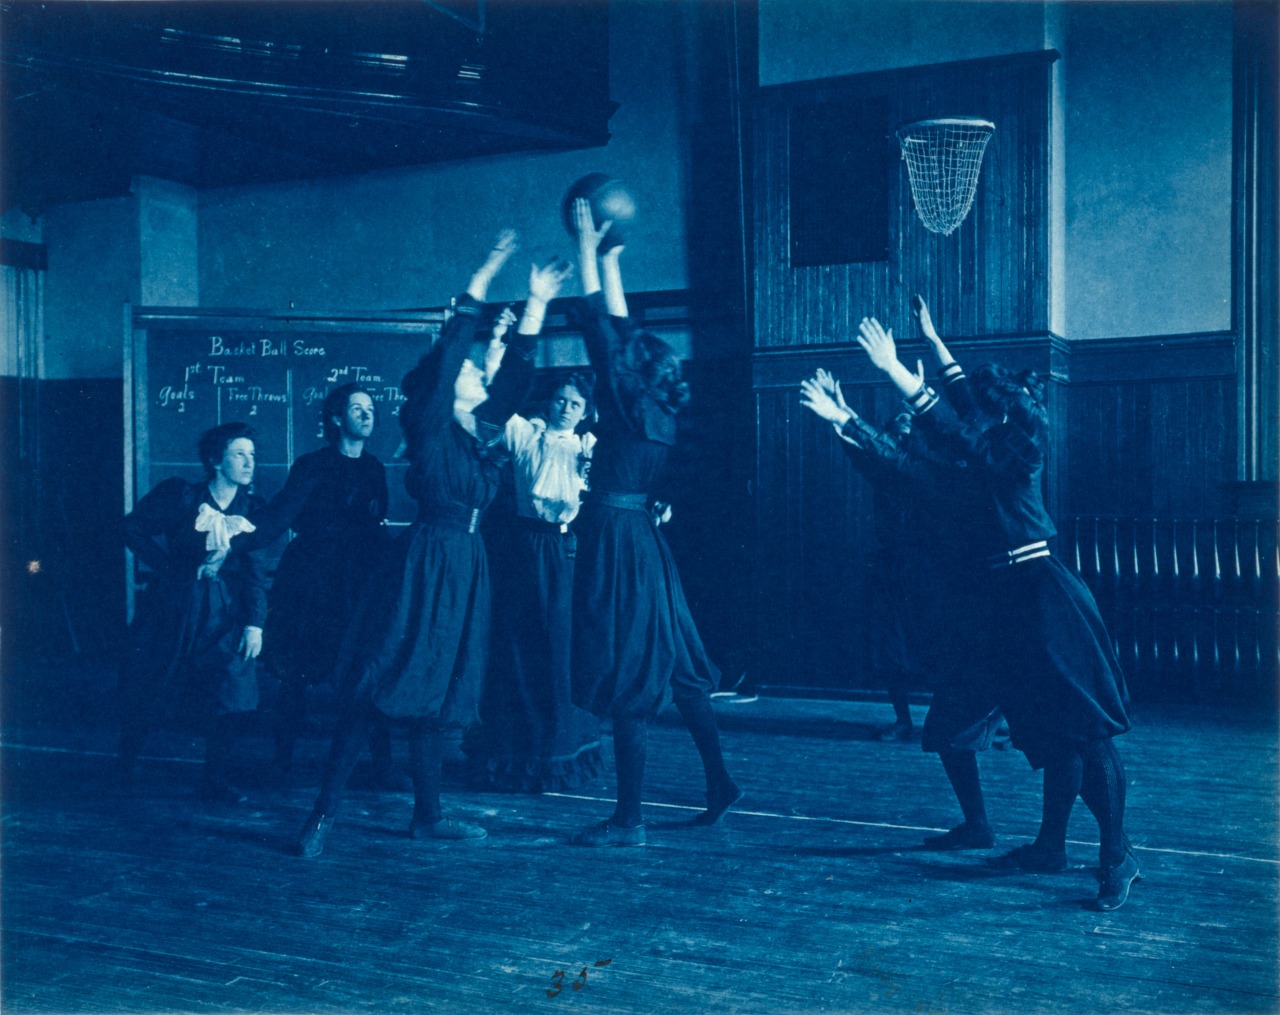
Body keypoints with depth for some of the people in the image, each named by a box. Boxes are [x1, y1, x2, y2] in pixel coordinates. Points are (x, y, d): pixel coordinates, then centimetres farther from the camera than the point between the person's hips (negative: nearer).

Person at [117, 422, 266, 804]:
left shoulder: (250, 508, 4)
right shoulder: (181, 495, -6)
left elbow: (253, 571, 1)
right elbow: (133, 527, -5)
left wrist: (255, 622, -8)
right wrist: (170, 565, -9)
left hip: (224, 610, 3)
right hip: (174, 604, -3)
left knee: (235, 693, -7)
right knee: (150, 695, 4)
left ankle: (214, 781, 7)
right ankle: (123, 769, 28)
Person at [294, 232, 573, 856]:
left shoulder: (479, 434, 13)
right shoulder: (429, 428, -5)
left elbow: (516, 375, 17)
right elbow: (447, 351, -13)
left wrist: (537, 305, 15)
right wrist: (483, 278, -12)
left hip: (465, 571, 7)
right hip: (425, 565, -7)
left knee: (437, 696, 12)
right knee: (378, 692, -6)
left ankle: (427, 815, 20)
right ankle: (324, 813, -1)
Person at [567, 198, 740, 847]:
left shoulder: (628, 405, -11)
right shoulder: (661, 413, 8)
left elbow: (601, 327, -11)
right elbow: (620, 327, 17)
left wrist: (587, 249, -3)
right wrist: (608, 260, 22)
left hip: (615, 542, -8)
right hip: (643, 542, 8)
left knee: (626, 679, -4)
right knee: (674, 665, 16)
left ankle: (627, 821, 3)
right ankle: (718, 785, 24)